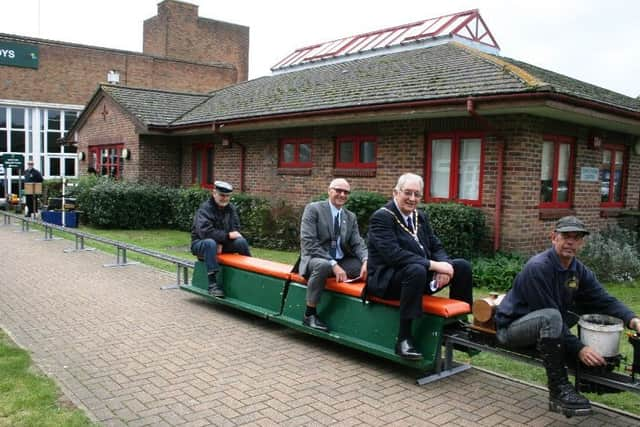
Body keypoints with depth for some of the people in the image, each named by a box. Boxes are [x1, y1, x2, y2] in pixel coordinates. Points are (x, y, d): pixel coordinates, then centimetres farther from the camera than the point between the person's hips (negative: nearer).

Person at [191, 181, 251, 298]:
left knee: (241, 242, -19)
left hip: (222, 243, 5)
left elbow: (235, 229, -1)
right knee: (210, 243, -39)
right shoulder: (205, 209, -17)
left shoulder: (231, 208, 2)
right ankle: (213, 284, -42)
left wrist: (221, 243, -17)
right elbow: (205, 232, -29)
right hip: (200, 243, -5)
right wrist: (227, 235, -26)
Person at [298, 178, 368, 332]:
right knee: (323, 265, -39)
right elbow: (308, 242, -16)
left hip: (342, 261, 5)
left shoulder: (351, 217, 12)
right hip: (315, 259, -5)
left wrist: (366, 261, -20)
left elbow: (357, 244, 4)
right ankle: (310, 314, -23)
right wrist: (333, 264, -25)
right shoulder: (313, 209, -6)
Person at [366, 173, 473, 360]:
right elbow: (393, 254, -25)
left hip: (422, 274, 8)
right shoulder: (381, 217, -13)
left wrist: (443, 265, -13)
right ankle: (404, 339, -31)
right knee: (416, 270, -38)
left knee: (462, 266, -4)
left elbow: (436, 247, 11)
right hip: (387, 278, -8)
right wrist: (434, 265, -28)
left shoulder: (421, 217, 12)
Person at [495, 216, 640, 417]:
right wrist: (578, 349, -29)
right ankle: (559, 390, -25)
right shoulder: (538, 267, -24)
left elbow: (604, 300, -6)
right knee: (551, 317, -36)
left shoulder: (579, 271, 2)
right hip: (511, 326, -8)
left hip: (540, 326, 8)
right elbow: (550, 316, -27)